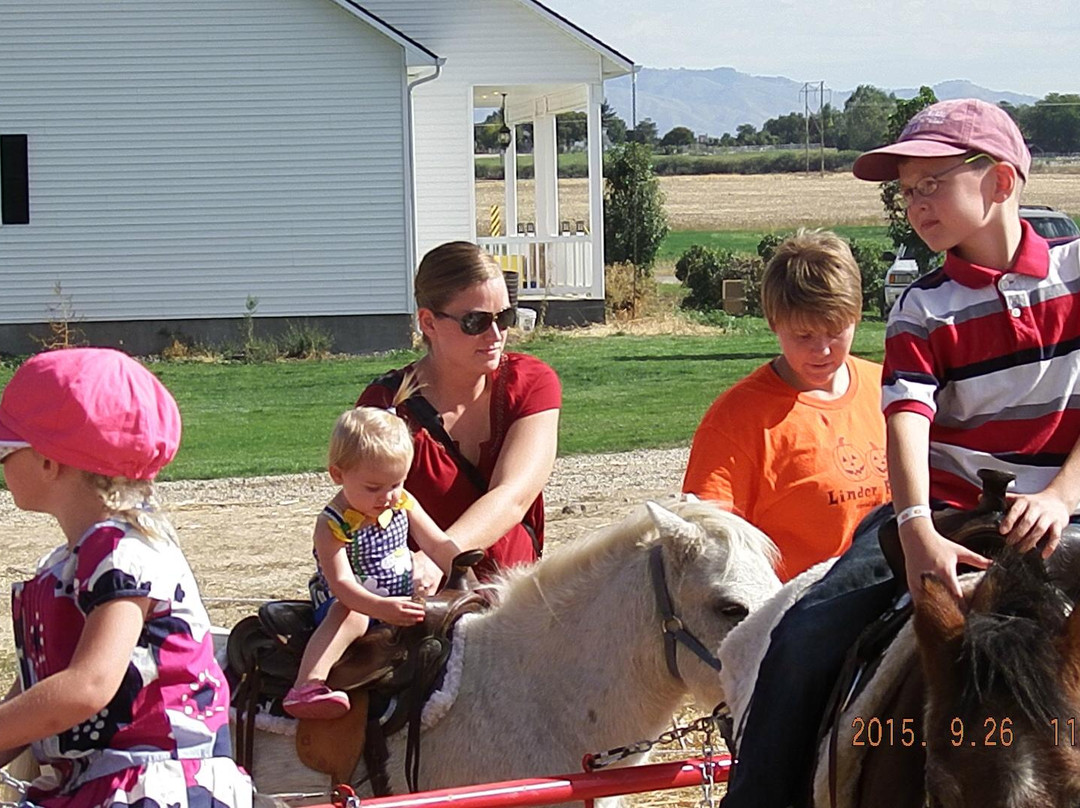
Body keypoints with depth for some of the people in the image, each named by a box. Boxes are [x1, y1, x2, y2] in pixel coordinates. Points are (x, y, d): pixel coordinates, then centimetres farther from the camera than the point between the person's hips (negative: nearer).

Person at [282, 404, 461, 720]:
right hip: (351, 604, -7)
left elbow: (439, 546, 5)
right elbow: (341, 583, -27)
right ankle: (308, 685, -57)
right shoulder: (332, 525, -17)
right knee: (347, 615, -41)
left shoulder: (402, 503, 3)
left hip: (402, 604, 7)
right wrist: (381, 608, -45)